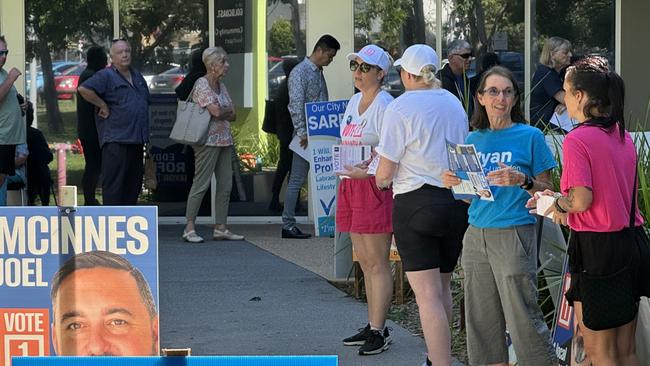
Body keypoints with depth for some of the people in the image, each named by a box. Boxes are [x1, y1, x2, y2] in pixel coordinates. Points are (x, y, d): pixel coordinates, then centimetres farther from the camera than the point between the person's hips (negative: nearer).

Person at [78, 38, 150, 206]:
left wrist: (145, 135, 20)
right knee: (114, 182, -7)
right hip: (115, 140, -8)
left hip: (136, 139, 8)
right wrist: (103, 106, -15)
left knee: (134, 182, 13)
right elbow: (84, 89, -21)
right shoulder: (106, 76, -7)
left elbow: (146, 102, 29)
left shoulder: (137, 77, 18)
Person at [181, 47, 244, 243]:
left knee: (225, 184, 6)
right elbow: (216, 111, -21)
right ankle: (189, 228, -4)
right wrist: (228, 109, -1)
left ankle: (220, 228, 10)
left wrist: (222, 112, -6)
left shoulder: (221, 86, 15)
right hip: (208, 140, -9)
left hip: (224, 141, 9)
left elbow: (233, 115, 13)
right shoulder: (201, 84, -10)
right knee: (201, 183, -8)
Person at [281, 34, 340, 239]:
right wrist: (302, 133, -22)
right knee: (297, 179, -5)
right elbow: (296, 106, -17)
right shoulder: (300, 72, -10)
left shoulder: (319, 73, 18)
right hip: (306, 136, -9)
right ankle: (288, 224, -2)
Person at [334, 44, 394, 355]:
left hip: (375, 185, -9)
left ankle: (378, 331, -3)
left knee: (377, 262, -6)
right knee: (365, 262, 12)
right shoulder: (354, 102, 16)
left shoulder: (384, 105, -11)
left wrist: (366, 171, -26)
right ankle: (374, 326, 18)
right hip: (351, 185, 9)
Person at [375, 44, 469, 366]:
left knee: (428, 294, -7)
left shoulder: (401, 107, -10)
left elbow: (385, 173, -9)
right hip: (456, 200, 6)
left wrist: (380, 180, 13)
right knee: (442, 287, 18)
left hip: (416, 203, -6)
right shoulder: (454, 104, 10)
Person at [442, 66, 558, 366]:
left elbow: (546, 191, -1)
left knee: (523, 318, -7)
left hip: (513, 236, -5)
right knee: (482, 319, 6)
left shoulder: (530, 136, -1)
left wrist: (521, 180, -18)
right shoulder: (473, 140, 12)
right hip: (476, 236, 5)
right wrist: (454, 183, -1)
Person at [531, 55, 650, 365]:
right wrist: (560, 198, 17)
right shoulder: (623, 137, 9)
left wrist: (558, 204, -1)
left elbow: (581, 200, -22)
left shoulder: (578, 139, -14)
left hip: (597, 247, -8)